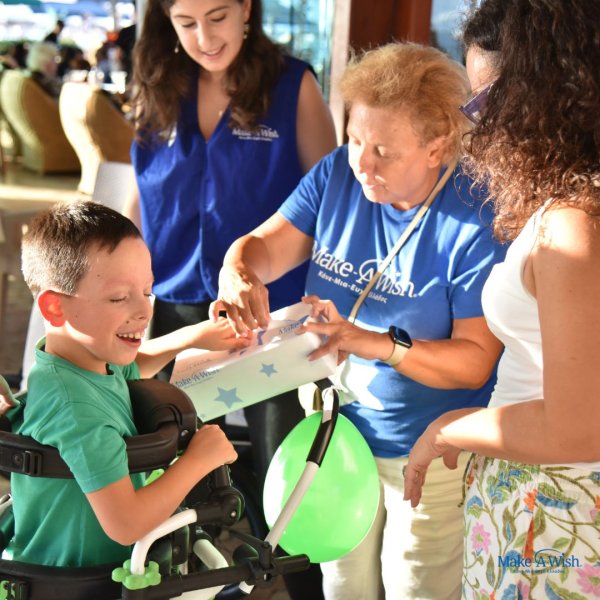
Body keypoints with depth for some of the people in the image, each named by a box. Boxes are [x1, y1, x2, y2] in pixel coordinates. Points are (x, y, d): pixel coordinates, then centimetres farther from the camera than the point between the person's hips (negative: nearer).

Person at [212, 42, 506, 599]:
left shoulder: (478, 218, -22)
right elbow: (265, 244, -8)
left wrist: (375, 343, -37)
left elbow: (476, 361, -23)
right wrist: (238, 271, -32)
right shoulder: (338, 173, -6)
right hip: (338, 429, 5)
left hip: (430, 457, -5)